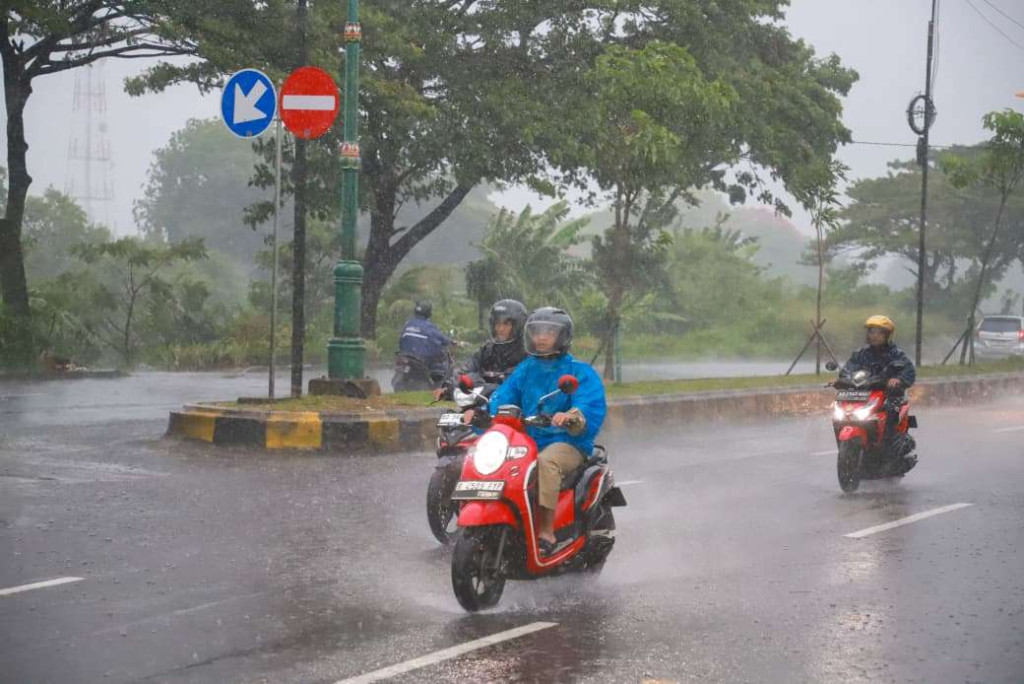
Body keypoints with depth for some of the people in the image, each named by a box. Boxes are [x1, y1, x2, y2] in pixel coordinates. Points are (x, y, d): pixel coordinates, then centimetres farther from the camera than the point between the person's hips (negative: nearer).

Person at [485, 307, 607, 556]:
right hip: (527, 441, 5)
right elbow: (503, 396, 8)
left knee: (546, 462, -37)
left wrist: (571, 417, -38)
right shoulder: (526, 369, 18)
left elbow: (592, 407, -15)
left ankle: (547, 533, -37)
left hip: (568, 442, -5)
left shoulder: (580, 372, 0)